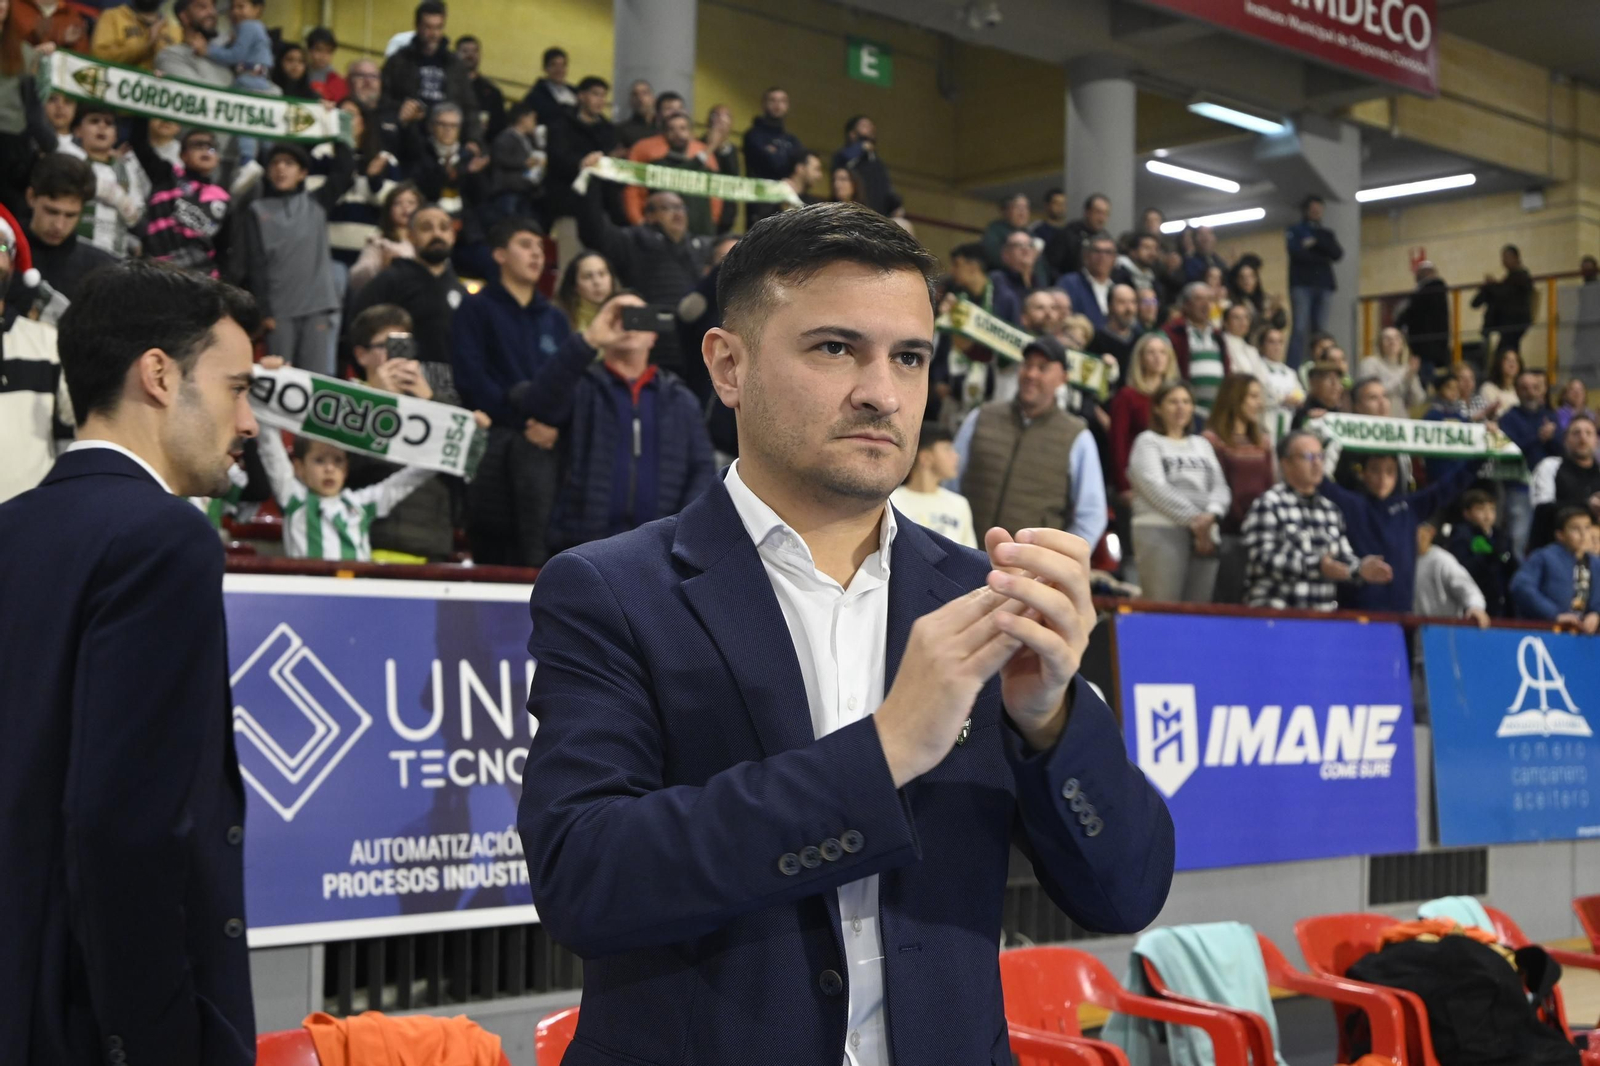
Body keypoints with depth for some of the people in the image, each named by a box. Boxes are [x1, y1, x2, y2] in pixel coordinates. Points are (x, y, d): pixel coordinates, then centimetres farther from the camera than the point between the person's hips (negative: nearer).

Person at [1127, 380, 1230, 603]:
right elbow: (1156, 488, -6)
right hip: (1160, 530, -5)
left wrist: (1211, 514, -10)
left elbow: (1220, 486, 12)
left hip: (1204, 533, 5)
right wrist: (1193, 519, -11)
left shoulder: (1202, 444, 23)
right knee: (1162, 607, -14)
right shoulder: (1148, 441, 7)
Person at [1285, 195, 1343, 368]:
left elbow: (1337, 254, 3)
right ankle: (1293, 371, -17)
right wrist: (1322, 257, -3)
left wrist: (1315, 243, -7)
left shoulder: (1327, 234, 20)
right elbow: (1297, 253, -9)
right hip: (1301, 285, -4)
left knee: (1320, 330, -1)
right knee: (1300, 329, -13)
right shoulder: (1294, 231, 9)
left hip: (1323, 286, 4)